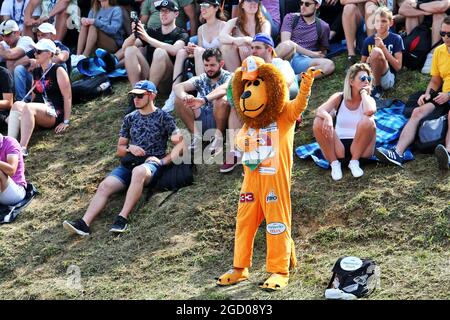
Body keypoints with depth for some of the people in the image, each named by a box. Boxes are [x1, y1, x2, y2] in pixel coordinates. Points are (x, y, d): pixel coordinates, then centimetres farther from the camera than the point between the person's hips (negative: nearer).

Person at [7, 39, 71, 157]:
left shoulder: (58, 71, -2)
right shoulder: (36, 72, 19)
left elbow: (68, 97, -6)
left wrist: (66, 122, -11)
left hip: (55, 114, -6)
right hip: (38, 115, 6)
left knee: (28, 107, -34)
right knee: (17, 104, -24)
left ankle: (23, 148, -44)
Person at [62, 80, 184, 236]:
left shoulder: (164, 117, 5)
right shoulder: (130, 118, 18)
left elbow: (181, 143, -2)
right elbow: (120, 149, 22)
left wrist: (163, 161, -11)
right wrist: (129, 148, -1)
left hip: (152, 164, -5)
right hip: (129, 164, 5)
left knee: (138, 171, -41)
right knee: (105, 186, -24)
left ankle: (122, 218, -41)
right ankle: (84, 223, -38)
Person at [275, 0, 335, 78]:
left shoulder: (323, 27, 13)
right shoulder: (290, 18, 8)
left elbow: (323, 52, 25)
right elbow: (285, 41, -7)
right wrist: (311, 53, -10)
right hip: (286, 57, -2)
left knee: (329, 65, -28)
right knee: (288, 44, -36)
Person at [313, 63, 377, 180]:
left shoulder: (368, 99, 1)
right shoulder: (339, 98, 4)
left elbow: (369, 111, -26)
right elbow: (319, 111, -14)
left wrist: (363, 92, -9)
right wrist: (327, 116, -37)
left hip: (360, 148, -1)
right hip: (339, 148, 1)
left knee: (368, 121, -28)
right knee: (319, 122, -22)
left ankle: (354, 162, -12)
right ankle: (334, 163, -11)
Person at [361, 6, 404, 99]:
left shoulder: (396, 39, 2)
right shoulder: (368, 41, 10)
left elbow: (398, 67, -5)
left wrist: (383, 48, -13)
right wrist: (369, 60, -9)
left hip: (388, 78, -1)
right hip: (370, 78, 1)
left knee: (376, 51, -29)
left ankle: (377, 88, -16)